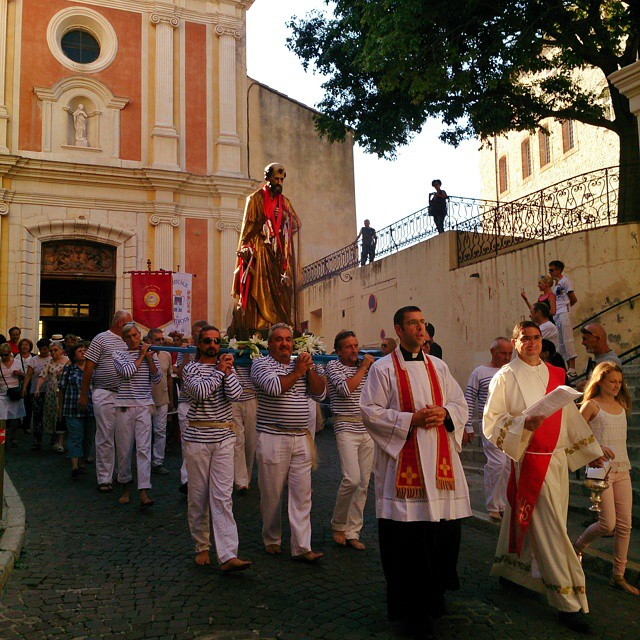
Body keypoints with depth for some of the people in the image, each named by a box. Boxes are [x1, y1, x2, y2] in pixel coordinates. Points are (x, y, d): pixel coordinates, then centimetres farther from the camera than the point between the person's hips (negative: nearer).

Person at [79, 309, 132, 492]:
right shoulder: (101, 339, -2)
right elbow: (89, 367, -4)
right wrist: (84, 394, -6)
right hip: (105, 395, -6)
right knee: (105, 438, -3)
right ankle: (104, 479, 3)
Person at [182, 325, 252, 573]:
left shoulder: (227, 369, 11)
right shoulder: (191, 369, 1)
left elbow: (235, 394, -6)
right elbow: (201, 391, -19)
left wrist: (227, 371, -14)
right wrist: (220, 371, -10)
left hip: (224, 438, 2)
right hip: (197, 438, -2)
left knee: (223, 497, -5)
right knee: (198, 497, 7)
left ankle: (228, 556, -10)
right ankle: (202, 547, 23)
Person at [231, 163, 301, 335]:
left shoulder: (285, 202, 18)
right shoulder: (256, 198, 4)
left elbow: (296, 224, 11)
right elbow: (248, 224, -3)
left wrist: (285, 215, -8)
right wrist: (247, 248, -13)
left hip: (278, 253, 5)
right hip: (259, 249, -5)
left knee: (280, 291, 0)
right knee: (258, 287, -11)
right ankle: (257, 328, -12)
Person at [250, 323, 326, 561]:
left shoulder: (301, 365, 15)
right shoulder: (261, 364, -1)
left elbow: (320, 393, 8)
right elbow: (275, 387, -19)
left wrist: (309, 369, -4)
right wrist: (297, 372, -9)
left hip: (301, 438, 4)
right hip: (272, 438, -4)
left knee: (302, 494, 2)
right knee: (272, 494, 6)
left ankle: (302, 547, 6)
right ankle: (272, 539, 24)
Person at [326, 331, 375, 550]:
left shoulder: (364, 365, 13)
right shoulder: (333, 366, -1)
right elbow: (345, 389, -17)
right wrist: (363, 368, -9)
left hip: (367, 429, 6)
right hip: (346, 428, -5)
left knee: (363, 483, 5)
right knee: (352, 479, -17)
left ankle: (352, 533, 15)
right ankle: (338, 525, 6)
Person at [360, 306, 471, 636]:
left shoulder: (438, 367, 14)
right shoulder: (383, 368, -2)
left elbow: (461, 404, 15)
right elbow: (370, 411, -7)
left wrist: (444, 413, -7)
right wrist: (411, 419, -15)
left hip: (439, 462, 5)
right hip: (402, 464, -4)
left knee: (444, 531, 6)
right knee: (405, 537, -1)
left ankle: (434, 595, 27)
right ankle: (410, 607, 14)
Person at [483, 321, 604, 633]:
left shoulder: (555, 375, 11)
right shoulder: (505, 377, -6)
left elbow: (570, 415, 18)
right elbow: (491, 421, -9)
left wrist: (590, 449, 19)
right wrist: (524, 423, -24)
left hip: (557, 460, 6)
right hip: (530, 461, -6)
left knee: (524, 519, 16)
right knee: (549, 528, -5)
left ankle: (507, 569, 36)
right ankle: (569, 602, 2)